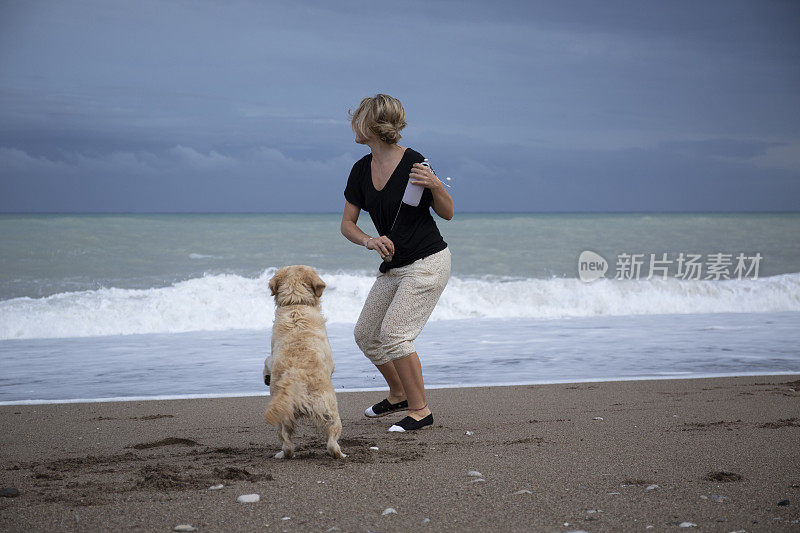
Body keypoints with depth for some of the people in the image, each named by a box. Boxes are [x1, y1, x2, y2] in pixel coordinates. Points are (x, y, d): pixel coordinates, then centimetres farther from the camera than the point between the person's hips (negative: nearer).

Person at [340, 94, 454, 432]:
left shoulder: (414, 163, -16)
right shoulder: (361, 170, 3)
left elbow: (447, 214, -6)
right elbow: (347, 223, 7)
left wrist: (435, 186, -26)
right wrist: (370, 241, -13)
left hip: (428, 262, -8)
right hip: (393, 267, 8)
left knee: (394, 333, -16)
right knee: (366, 335, 11)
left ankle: (420, 410, -4)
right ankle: (399, 395, 32)